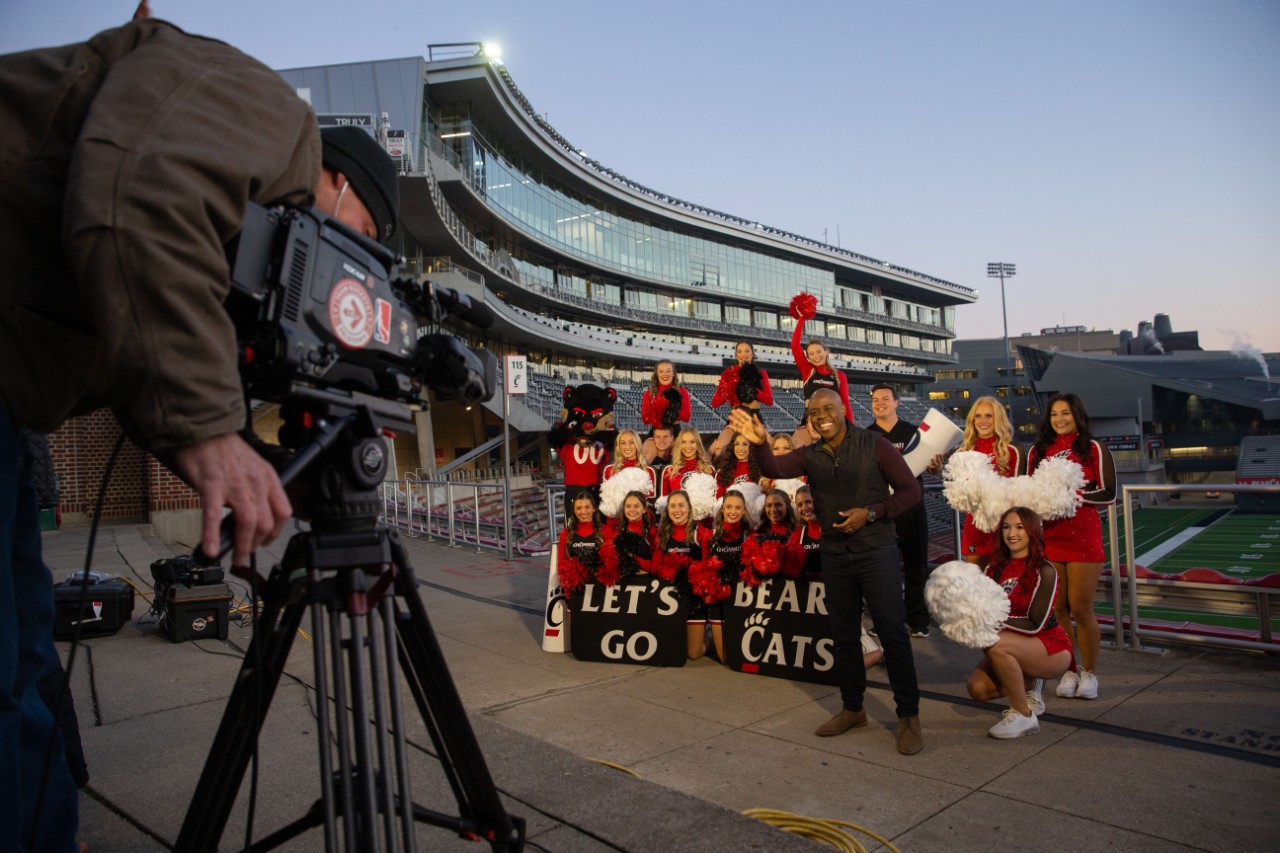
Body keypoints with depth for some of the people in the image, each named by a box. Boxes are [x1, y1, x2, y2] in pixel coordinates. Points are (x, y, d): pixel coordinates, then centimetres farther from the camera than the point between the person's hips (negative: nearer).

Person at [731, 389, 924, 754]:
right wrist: (759, 444, -35)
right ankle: (852, 708, 28)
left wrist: (870, 513, -17)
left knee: (893, 633, -3)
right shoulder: (809, 455, 3)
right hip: (834, 556, 4)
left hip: (876, 552, -4)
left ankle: (909, 716, 10)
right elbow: (773, 468, -14)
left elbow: (910, 491, -5)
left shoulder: (874, 445, -6)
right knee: (843, 636, 13)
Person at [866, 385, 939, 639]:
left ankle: (918, 619, 15)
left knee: (915, 562, 5)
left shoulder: (913, 432, 4)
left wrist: (935, 465, -17)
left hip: (911, 506, -1)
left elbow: (929, 463, 5)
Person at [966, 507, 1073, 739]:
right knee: (977, 687, -16)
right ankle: (1029, 687, 15)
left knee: (996, 645, -33)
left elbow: (1036, 625, -20)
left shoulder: (1044, 571, -15)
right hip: (1014, 646, 6)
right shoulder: (995, 569, 2)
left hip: (1052, 649, -6)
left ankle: (1024, 716, -14)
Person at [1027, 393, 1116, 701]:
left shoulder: (1094, 449, 1)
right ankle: (1070, 670, 19)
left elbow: (1109, 493, -3)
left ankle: (1089, 673, 16)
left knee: (1081, 609, -1)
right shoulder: (1037, 451, 10)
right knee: (1058, 609, 6)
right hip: (1047, 539, 3)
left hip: (1083, 539, -3)